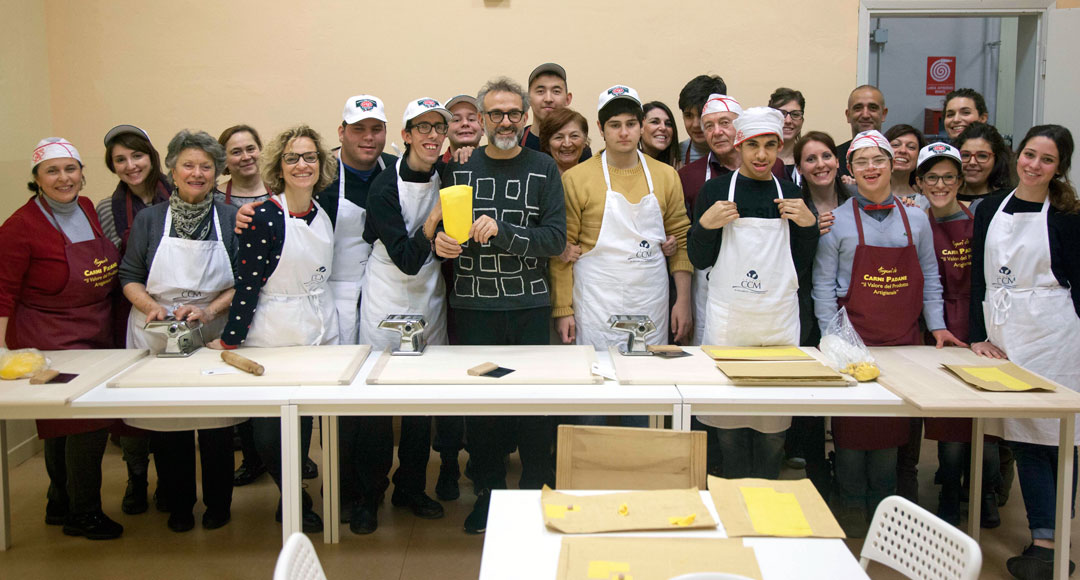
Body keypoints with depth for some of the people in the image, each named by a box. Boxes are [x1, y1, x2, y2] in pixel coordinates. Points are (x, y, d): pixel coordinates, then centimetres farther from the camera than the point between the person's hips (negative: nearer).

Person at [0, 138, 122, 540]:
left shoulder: (89, 210, 5)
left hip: (96, 337, 7)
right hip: (50, 342, -7)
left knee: (65, 424, 18)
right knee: (89, 421, -8)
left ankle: (60, 505, 32)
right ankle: (83, 514, 9)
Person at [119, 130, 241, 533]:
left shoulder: (231, 219, 3)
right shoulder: (149, 220, 6)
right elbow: (129, 276, 7)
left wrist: (210, 310, -13)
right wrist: (152, 307, -12)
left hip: (214, 336, -1)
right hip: (158, 337, 1)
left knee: (217, 427, 2)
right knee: (166, 428, 5)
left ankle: (218, 503, 23)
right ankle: (178, 506, 25)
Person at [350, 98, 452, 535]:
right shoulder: (386, 186, -14)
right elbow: (407, 259, -18)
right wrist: (436, 216, -27)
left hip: (429, 298, 5)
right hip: (388, 300, -5)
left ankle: (411, 488, 26)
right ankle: (367, 496, 15)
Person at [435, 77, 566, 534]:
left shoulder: (543, 169, 3)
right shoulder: (460, 167, 7)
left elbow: (556, 238, -7)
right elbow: (444, 229, 13)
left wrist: (501, 231, -19)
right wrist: (441, 243, -10)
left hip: (530, 306, -1)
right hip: (474, 304, 1)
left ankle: (537, 492, 20)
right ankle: (488, 493, 21)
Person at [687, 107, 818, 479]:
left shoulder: (791, 194, 11)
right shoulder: (716, 190, 3)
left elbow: (802, 266, 12)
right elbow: (698, 260, 2)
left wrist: (808, 224, -2)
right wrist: (705, 224, -14)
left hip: (779, 322, 2)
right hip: (728, 321, -2)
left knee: (774, 426, 5)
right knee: (728, 424, 2)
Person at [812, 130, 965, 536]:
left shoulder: (916, 220, 9)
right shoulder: (837, 221, 0)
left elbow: (929, 277, 13)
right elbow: (823, 284, -2)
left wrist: (937, 325, 5)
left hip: (902, 339, 3)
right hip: (853, 339, -2)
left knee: (892, 425, 6)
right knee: (851, 424, 1)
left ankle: (883, 504, 20)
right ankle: (851, 505, 16)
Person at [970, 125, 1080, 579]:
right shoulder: (989, 209, 9)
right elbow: (978, 277, 9)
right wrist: (979, 336, 3)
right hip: (1002, 336, 4)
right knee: (1024, 439, 4)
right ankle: (1044, 541, 9)